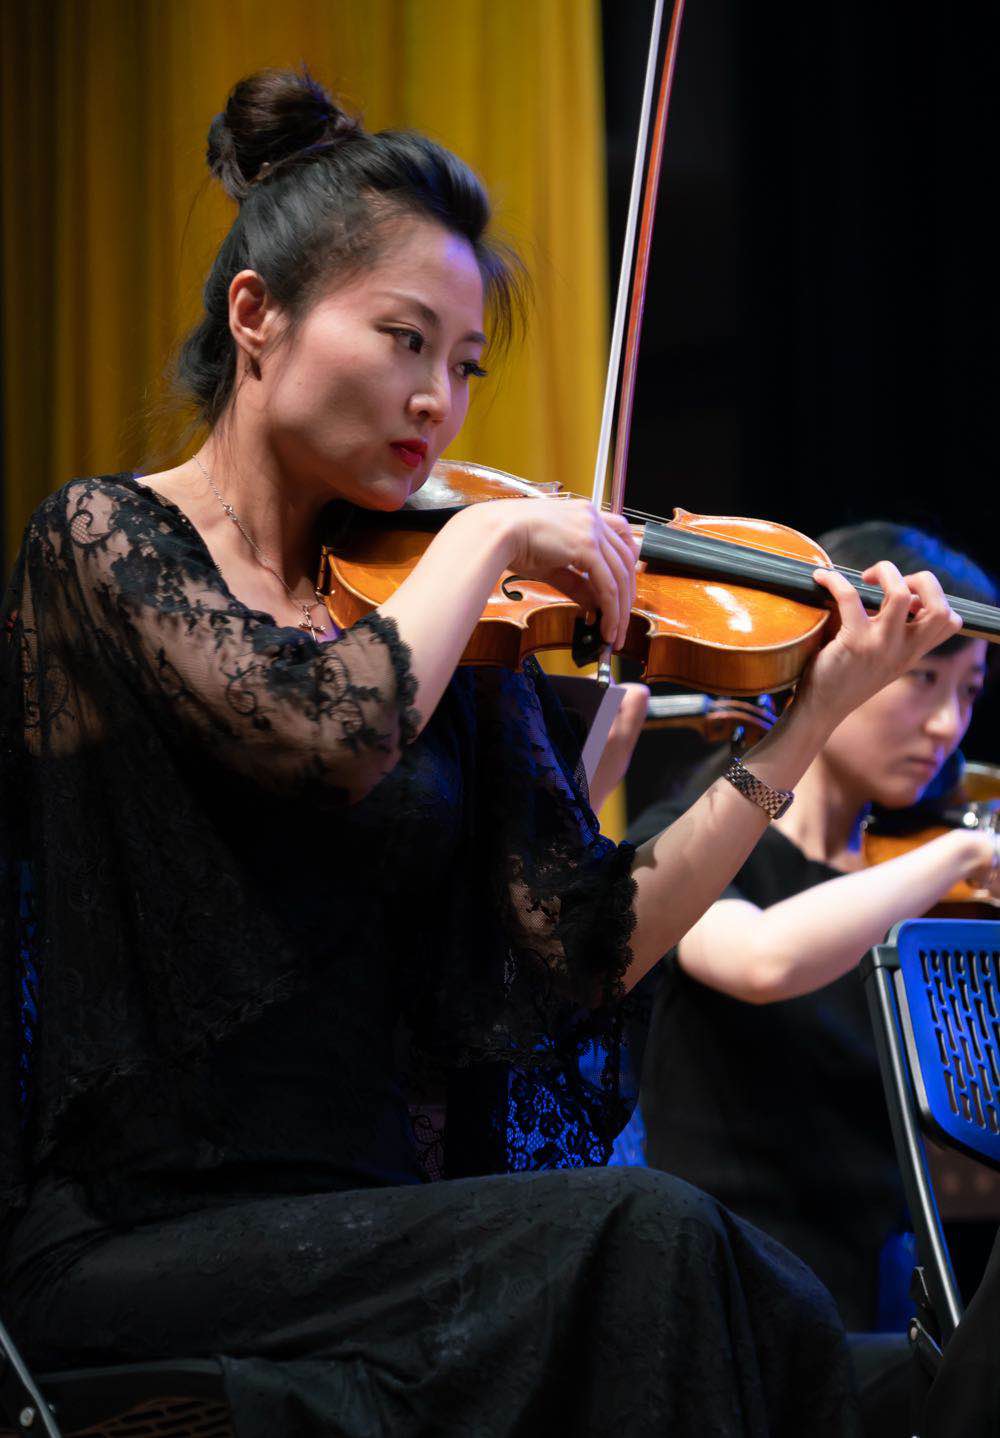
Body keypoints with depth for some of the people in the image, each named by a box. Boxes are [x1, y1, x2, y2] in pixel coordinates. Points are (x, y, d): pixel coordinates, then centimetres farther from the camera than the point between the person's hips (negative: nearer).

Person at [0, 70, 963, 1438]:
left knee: (775, 1312, -23)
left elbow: (584, 954, 2)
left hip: (386, 1217, 5)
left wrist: (818, 713, -2)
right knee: (646, 1237, -27)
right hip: (137, 1240, -5)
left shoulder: (460, 640, 11)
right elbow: (333, 732, -22)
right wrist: (485, 533, -7)